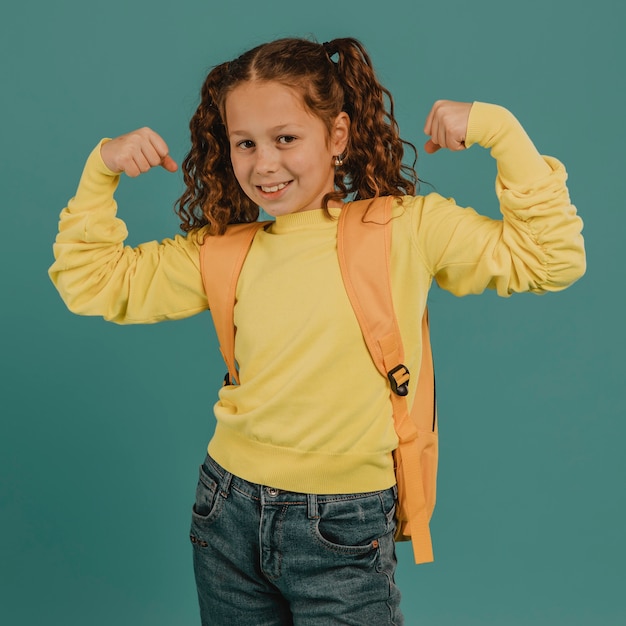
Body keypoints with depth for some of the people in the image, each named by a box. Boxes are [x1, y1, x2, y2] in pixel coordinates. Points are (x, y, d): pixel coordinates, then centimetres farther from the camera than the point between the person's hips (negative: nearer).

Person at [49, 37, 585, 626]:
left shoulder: (408, 228, -6)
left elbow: (553, 258, -5)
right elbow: (89, 282, 7)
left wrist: (497, 128, -9)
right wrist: (102, 169, -3)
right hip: (228, 517, 3)